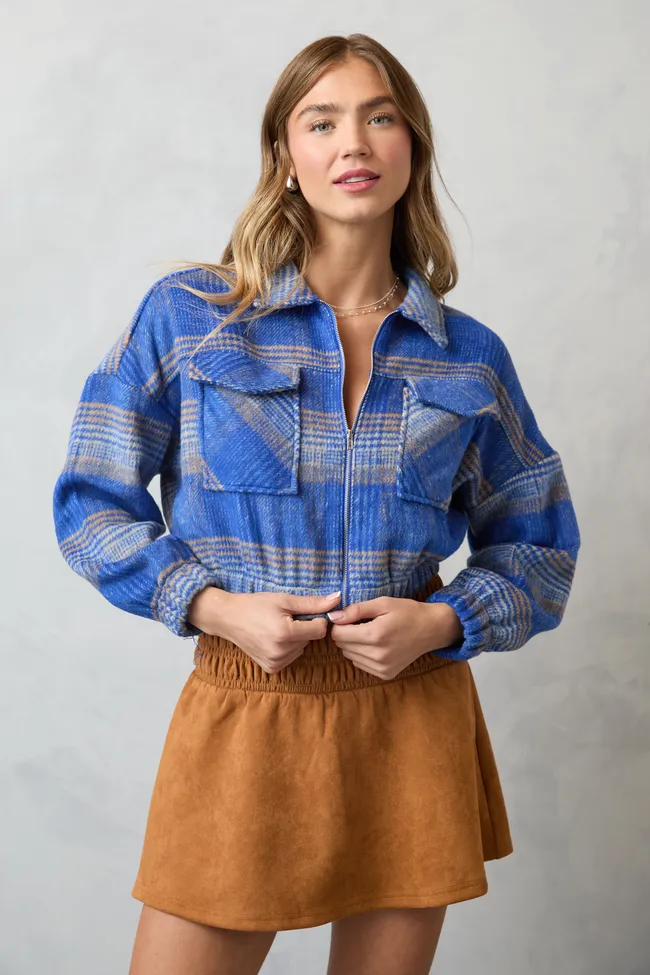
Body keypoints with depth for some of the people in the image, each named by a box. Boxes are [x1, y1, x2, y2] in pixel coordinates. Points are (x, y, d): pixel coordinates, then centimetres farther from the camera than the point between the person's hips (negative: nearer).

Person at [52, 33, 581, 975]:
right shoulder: (187, 315, -2)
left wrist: (441, 623, -8)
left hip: (414, 715, 2)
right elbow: (92, 504, 2)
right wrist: (214, 606, -12)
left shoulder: (470, 357, 4)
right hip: (244, 713, -2)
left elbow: (539, 551, 11)